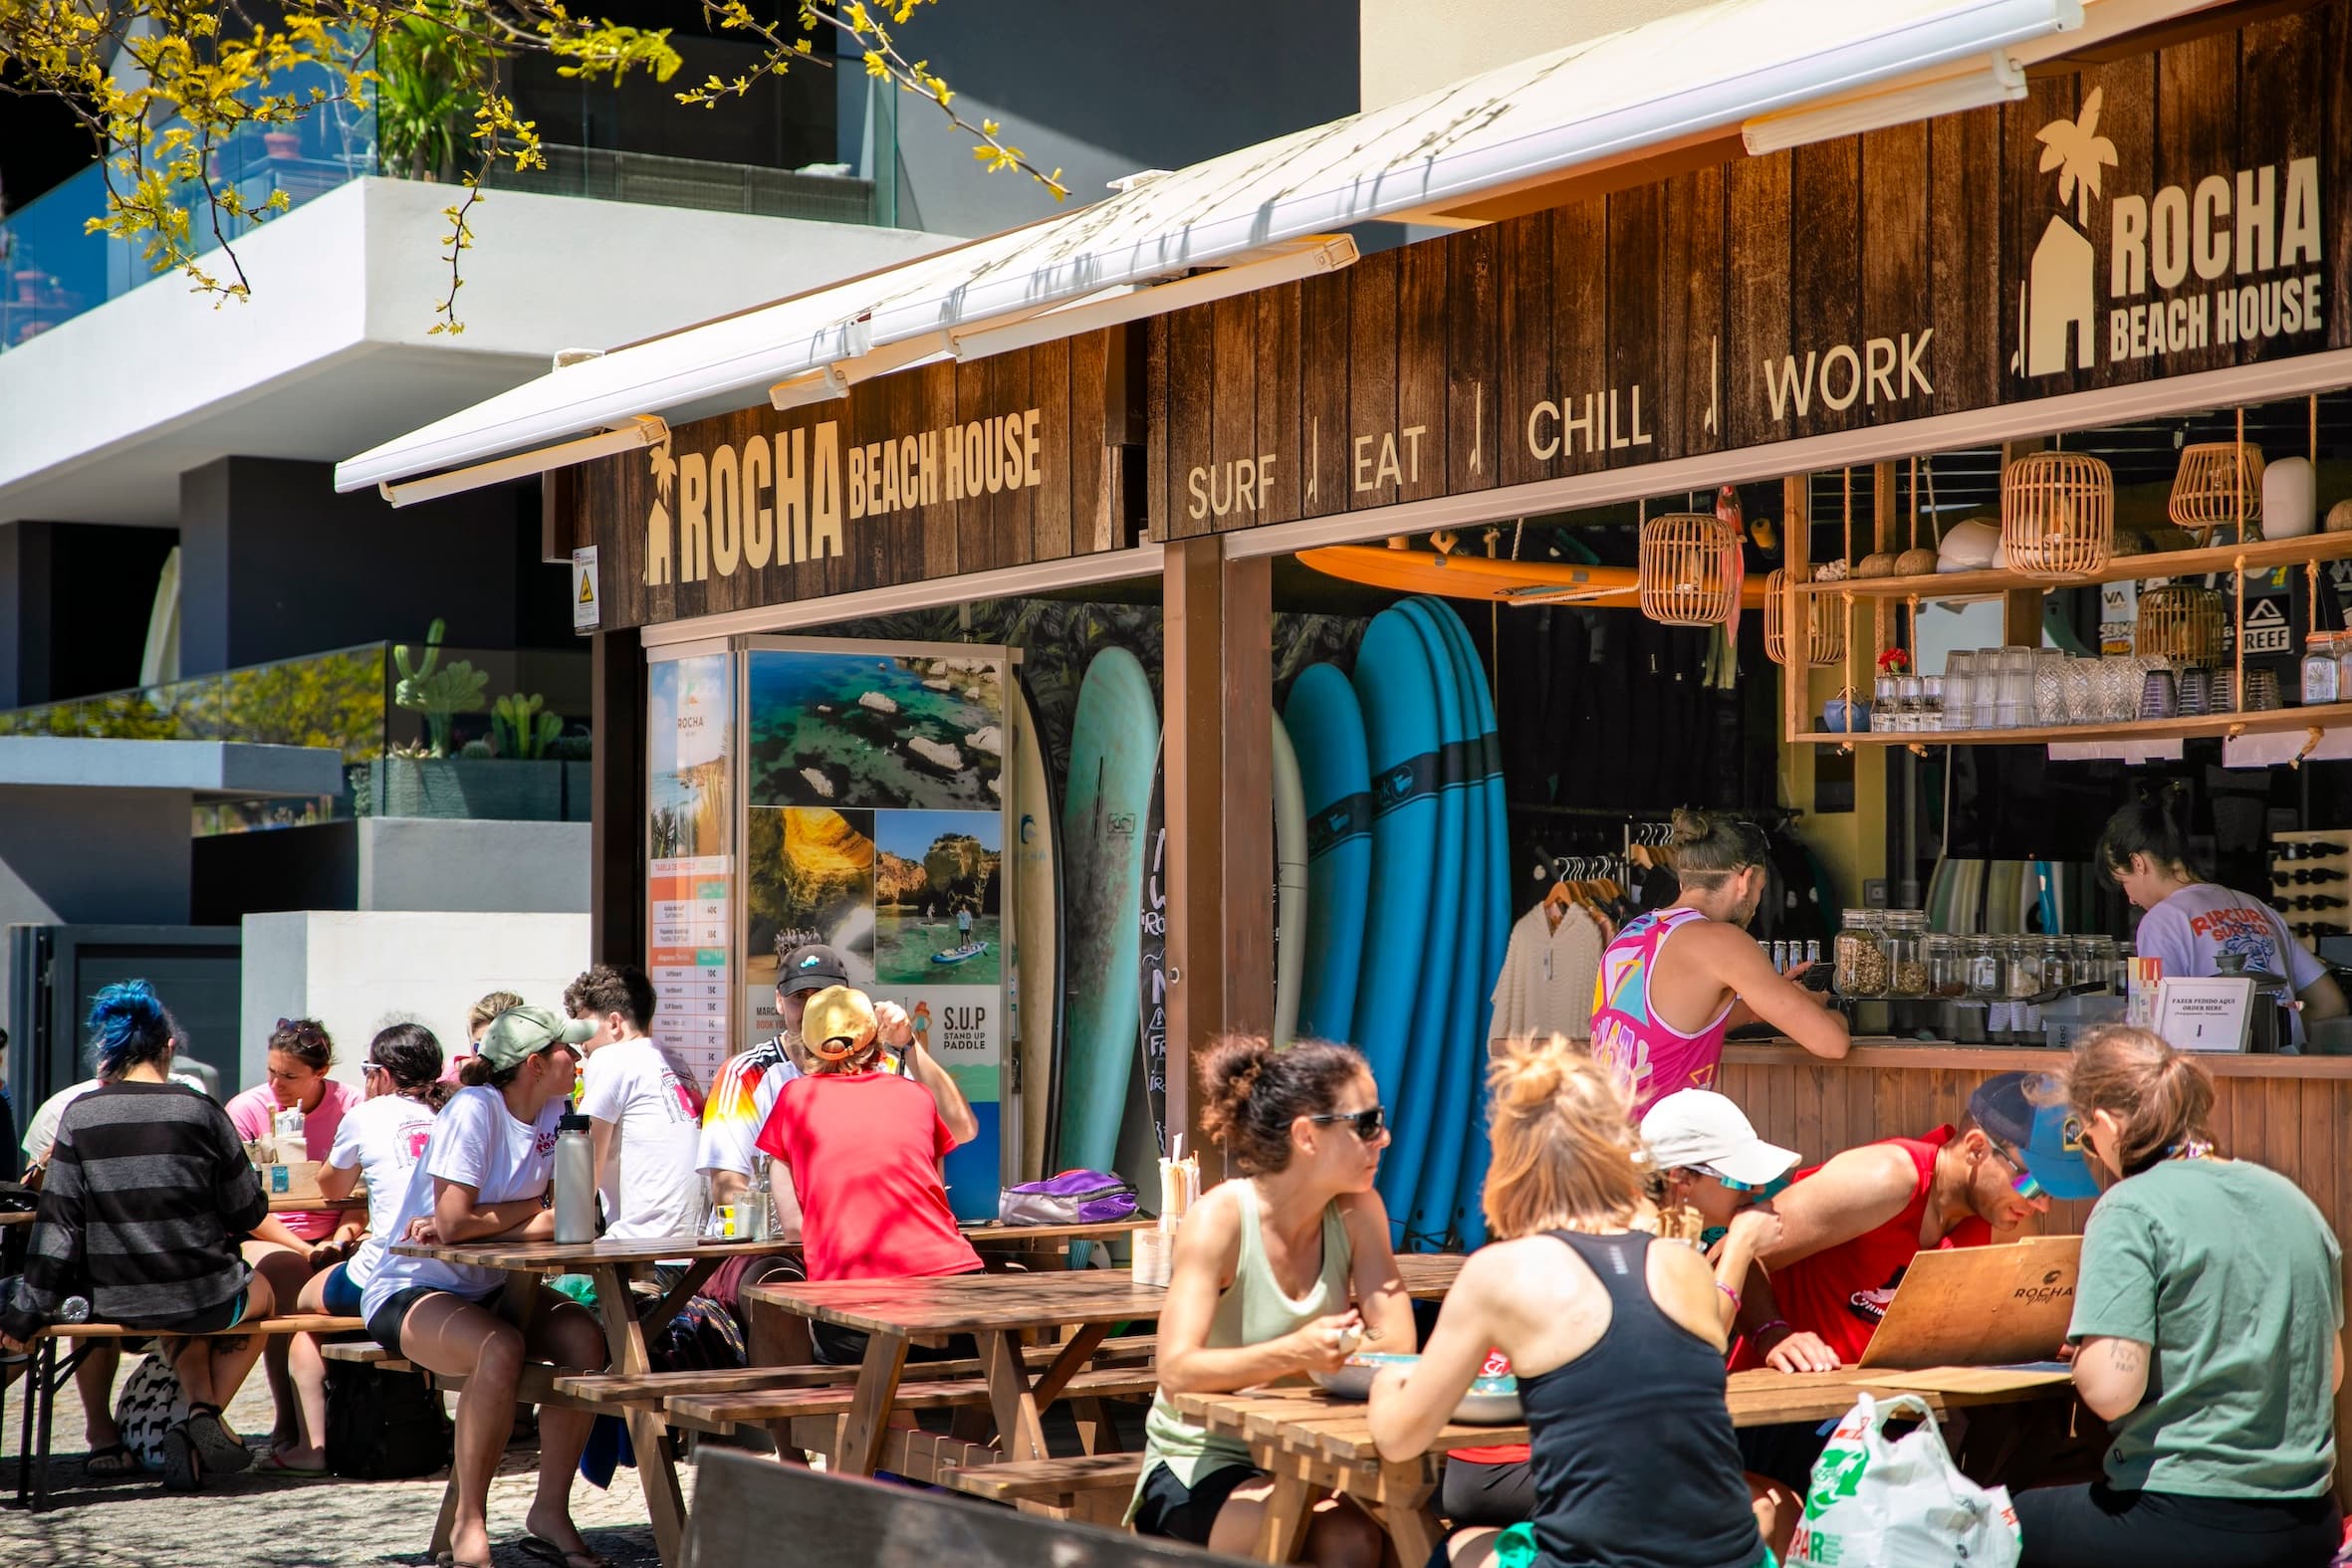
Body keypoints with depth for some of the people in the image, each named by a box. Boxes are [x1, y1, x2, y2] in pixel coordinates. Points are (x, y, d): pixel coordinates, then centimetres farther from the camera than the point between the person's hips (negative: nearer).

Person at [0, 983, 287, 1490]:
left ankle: (200, 1406, 20)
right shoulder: (199, 1112, -10)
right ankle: (207, 1415, 13)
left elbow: (58, 1223, -4)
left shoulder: (79, 1116, -5)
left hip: (114, 1301, 3)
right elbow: (248, 1214, -2)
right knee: (261, 1292, 33)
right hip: (202, 1296, -3)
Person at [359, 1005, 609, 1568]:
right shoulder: (473, 1110, -19)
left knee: (586, 1340, -19)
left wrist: (473, 1224, -22)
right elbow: (454, 1222, -28)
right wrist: (528, 1209, -10)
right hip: (410, 1289, -7)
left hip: (491, 1285, 7)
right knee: (500, 1348, -34)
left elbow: (564, 1220, -8)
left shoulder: (555, 1112, 1)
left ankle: (550, 1511, -10)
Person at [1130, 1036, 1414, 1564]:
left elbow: (1398, 1346, -11)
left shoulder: (1358, 1212, -2)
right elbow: (1177, 1372, -27)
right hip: (1202, 1463, -4)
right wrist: (1293, 1354, -41)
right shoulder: (1220, 1218, -17)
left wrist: (1326, 1351, -29)